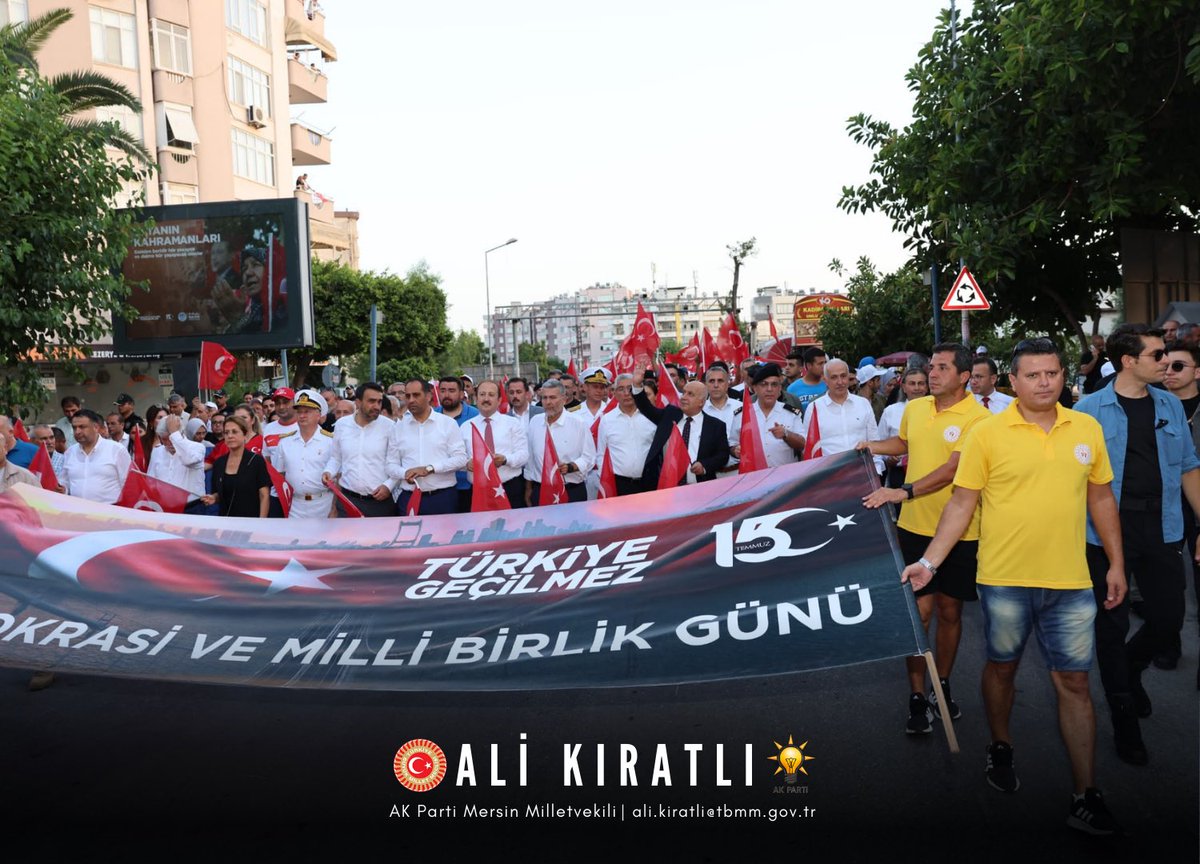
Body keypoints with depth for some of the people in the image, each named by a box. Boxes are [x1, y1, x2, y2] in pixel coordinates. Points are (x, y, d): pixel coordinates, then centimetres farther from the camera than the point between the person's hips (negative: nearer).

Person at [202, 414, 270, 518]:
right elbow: (220, 495, 17)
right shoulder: (219, 463, 8)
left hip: (249, 520, -4)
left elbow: (264, 496, -7)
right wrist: (213, 498, -4)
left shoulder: (257, 461, -5)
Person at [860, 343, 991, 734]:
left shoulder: (978, 419, -14)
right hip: (915, 526, 3)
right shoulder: (914, 408, 5)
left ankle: (942, 688, 31)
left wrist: (905, 492, -34)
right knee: (919, 609, 0)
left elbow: (952, 469, -25)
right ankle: (917, 697, 11)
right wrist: (872, 446, 9)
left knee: (950, 610, 11)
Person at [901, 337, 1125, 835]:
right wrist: (929, 561, -10)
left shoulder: (1087, 429, 4)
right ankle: (1000, 750, 38)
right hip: (1005, 579, -2)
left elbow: (1101, 498, 13)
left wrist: (1116, 563, 11)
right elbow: (961, 504, -4)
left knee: (1074, 682, 6)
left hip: (1070, 582, 2)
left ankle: (1086, 797, 14)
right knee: (1002, 667, 15)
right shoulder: (987, 434, -7)